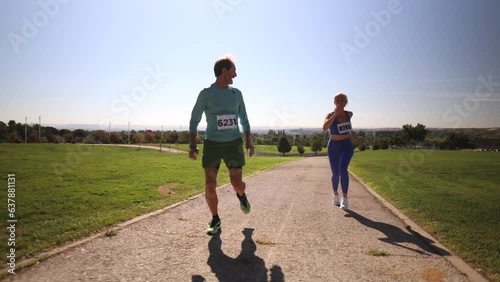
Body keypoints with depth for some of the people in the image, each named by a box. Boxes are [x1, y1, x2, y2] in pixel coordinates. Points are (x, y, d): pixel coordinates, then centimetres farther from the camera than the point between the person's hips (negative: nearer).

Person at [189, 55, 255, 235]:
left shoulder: (236, 94, 8)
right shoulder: (206, 93, -3)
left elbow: (244, 119, 16)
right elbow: (194, 120, 1)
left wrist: (249, 141, 4)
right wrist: (192, 145, -9)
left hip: (234, 144, 2)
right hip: (212, 145, -2)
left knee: (237, 184, -4)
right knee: (210, 186, -8)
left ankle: (241, 195, 34)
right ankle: (215, 220, 14)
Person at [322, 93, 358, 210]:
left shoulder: (349, 114, 1)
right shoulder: (330, 115, -11)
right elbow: (325, 127, -32)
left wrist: (352, 134, 20)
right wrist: (335, 113, -32)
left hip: (347, 146, 1)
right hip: (333, 147, -1)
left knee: (343, 169, -25)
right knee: (335, 174, 8)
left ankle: (345, 199, -18)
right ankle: (335, 194, 37)